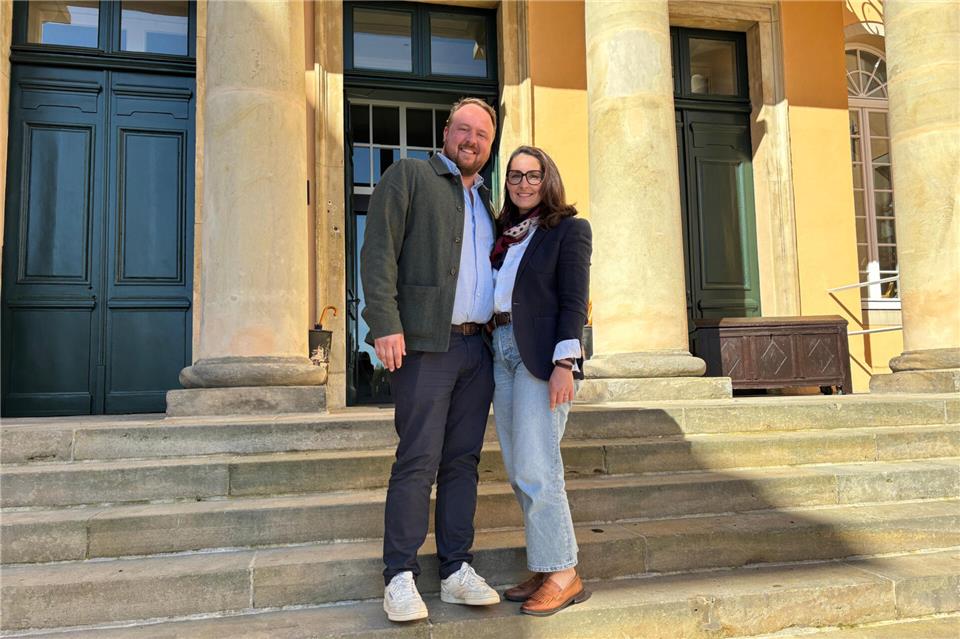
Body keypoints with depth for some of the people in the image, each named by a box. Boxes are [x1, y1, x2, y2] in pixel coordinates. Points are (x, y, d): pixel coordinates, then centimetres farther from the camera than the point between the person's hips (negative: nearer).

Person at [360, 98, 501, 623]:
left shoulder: (486, 200, 23)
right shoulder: (409, 176, 4)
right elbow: (378, 250, -6)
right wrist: (385, 324, -17)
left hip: (477, 348, 6)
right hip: (425, 343, -6)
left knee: (462, 461, 8)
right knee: (418, 460, -6)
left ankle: (456, 571, 15)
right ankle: (400, 578, 3)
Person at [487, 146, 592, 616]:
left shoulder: (569, 229, 1)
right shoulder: (504, 235, 20)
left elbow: (574, 301, -8)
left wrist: (565, 364, -17)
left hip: (542, 353, -7)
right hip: (501, 351, 7)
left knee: (535, 468, -10)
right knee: (518, 471, 7)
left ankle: (563, 575, 1)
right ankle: (543, 568, 16)